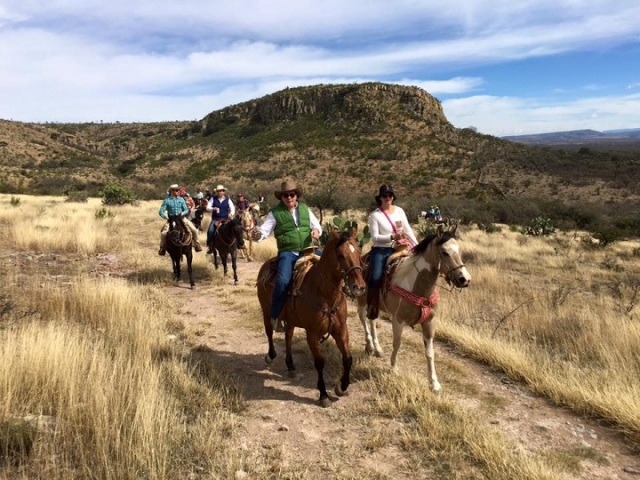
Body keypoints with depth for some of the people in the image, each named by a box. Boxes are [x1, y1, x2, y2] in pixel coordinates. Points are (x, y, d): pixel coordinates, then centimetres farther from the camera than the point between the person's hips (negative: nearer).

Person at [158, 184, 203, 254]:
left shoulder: (181, 199, 6)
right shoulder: (167, 200, -1)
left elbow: (186, 210, 6)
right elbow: (161, 212, -4)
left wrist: (183, 213, -16)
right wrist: (166, 217, -23)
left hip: (182, 218, 2)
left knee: (194, 230, -13)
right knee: (163, 233, -22)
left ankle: (196, 244, 11)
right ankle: (162, 248, 3)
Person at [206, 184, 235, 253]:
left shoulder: (228, 199, 6)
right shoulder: (213, 199, 5)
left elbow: (232, 208, 4)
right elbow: (207, 208, 1)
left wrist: (231, 213, -18)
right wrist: (213, 209, -20)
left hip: (225, 219, 1)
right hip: (215, 219, 0)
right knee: (210, 231, -23)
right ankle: (210, 246, -8)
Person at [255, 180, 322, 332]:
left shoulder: (305, 209, 11)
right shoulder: (275, 213, 1)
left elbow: (317, 226, 17)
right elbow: (264, 230, -3)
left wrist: (316, 231, -7)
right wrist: (258, 234, -26)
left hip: (307, 250, 4)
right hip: (287, 252, -4)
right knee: (283, 281, -27)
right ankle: (275, 316, -8)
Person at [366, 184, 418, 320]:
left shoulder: (399, 211, 7)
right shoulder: (375, 215, -5)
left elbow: (408, 231, 8)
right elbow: (375, 237, -10)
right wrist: (392, 237, -22)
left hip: (396, 250, 4)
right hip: (380, 251, -4)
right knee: (375, 279, -21)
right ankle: (371, 307, -4)